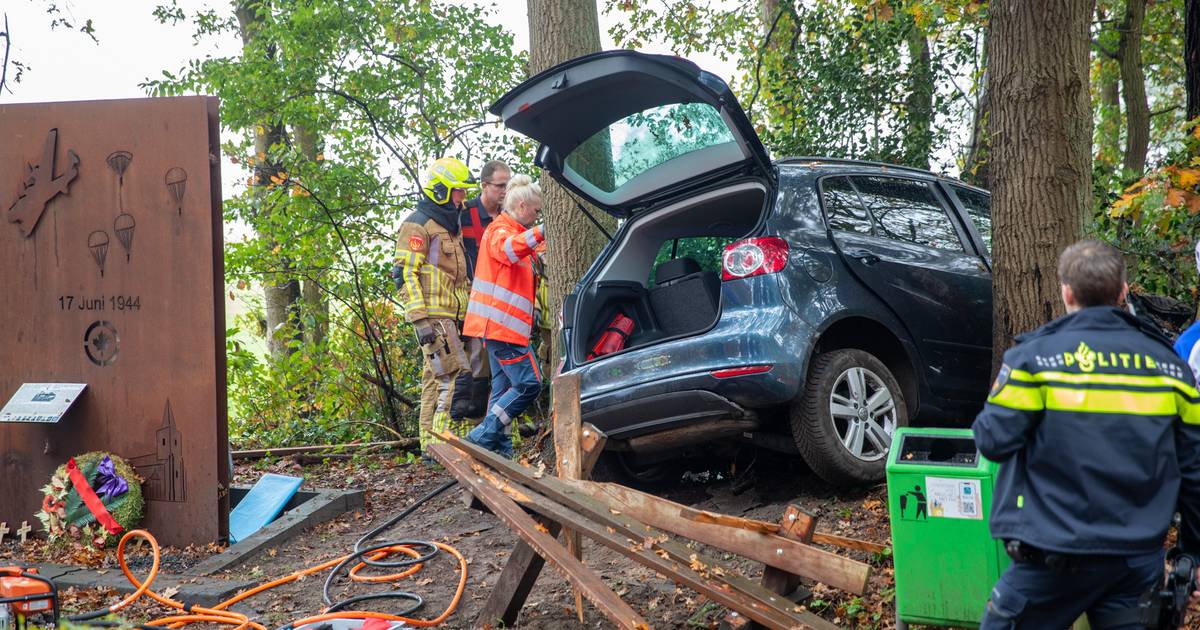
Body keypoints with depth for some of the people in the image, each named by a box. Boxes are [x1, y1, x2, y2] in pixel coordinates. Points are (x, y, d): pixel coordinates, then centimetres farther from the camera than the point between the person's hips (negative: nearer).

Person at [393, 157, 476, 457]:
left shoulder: (449, 227, 22)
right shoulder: (418, 225, -7)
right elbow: (406, 274, -14)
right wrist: (420, 319, -21)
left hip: (450, 317, 9)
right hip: (432, 316, -9)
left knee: (435, 379, 9)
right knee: (456, 376, -15)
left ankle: (430, 444, 11)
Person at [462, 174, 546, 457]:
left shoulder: (511, 231, 24)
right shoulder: (500, 230, -9)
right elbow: (506, 250, -35)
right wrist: (538, 234, -49)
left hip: (499, 325, 11)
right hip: (504, 325, -11)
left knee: (503, 386, 11)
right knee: (529, 383, -13)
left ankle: (500, 446, 13)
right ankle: (484, 434, -10)